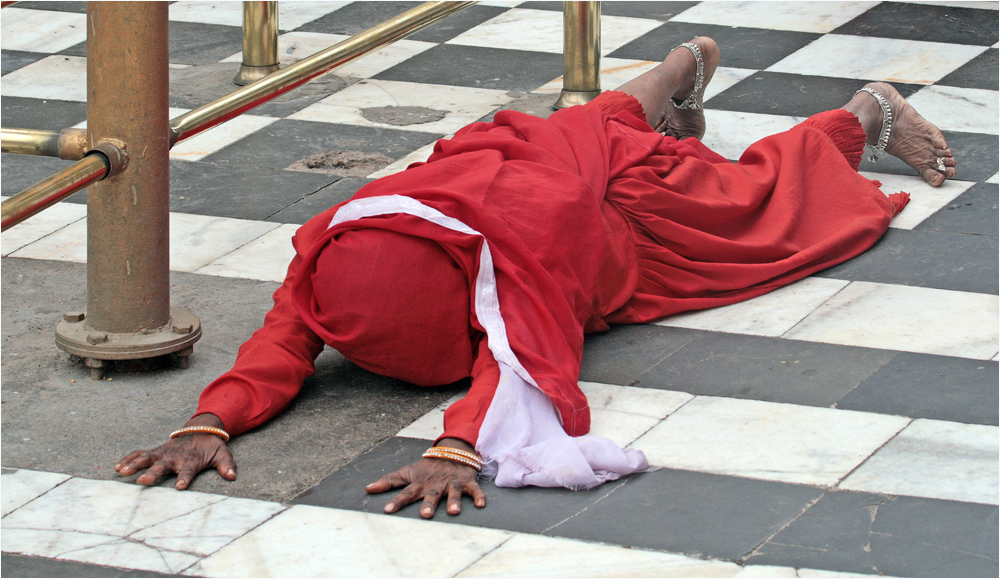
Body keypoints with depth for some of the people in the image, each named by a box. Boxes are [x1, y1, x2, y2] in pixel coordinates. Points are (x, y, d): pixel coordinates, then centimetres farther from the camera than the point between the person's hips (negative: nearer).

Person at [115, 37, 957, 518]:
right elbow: (284, 342, -45)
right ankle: (678, 76, 70)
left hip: (628, 190, -4)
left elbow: (524, 358, -65)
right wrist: (210, 422, -65)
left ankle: (870, 114, 53)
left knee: (769, 203, 27)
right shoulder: (335, 244, -40)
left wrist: (457, 448, -82)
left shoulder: (529, 228, -54)